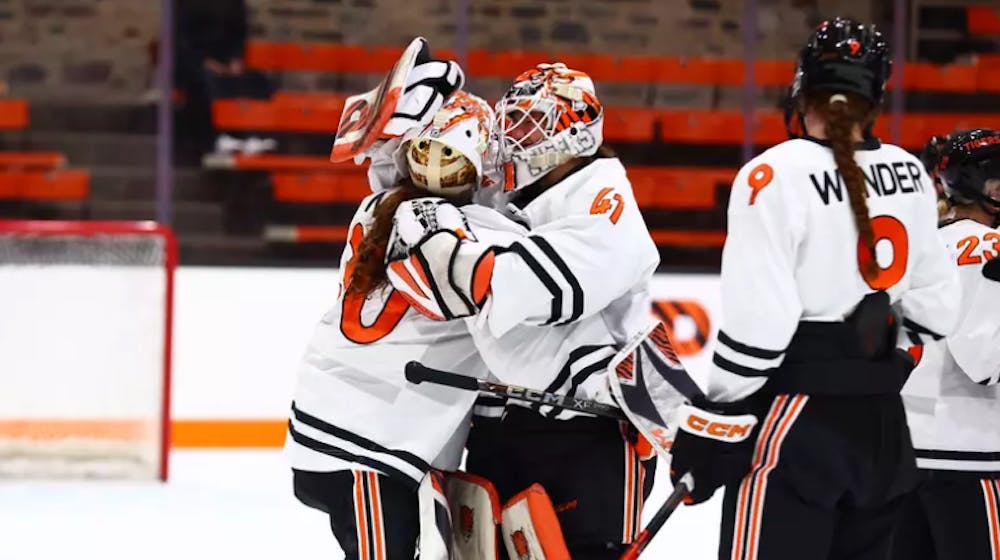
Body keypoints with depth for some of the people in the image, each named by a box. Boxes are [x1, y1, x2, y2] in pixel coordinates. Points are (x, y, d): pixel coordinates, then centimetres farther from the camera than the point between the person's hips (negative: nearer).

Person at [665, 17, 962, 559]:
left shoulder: (776, 176, -13)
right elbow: (934, 305, 13)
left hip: (799, 425, -7)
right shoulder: (910, 175, 6)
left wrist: (709, 432, -10)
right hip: (882, 420, 7)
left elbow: (757, 324, -16)